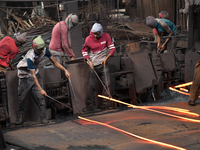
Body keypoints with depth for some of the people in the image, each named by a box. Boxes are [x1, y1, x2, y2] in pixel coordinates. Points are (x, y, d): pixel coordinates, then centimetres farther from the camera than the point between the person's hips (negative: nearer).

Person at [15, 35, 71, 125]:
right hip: (25, 76, -4)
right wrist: (40, 89, -34)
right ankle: (20, 118, 16)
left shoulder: (44, 51, -16)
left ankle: (43, 117, 0)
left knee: (40, 97, -6)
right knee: (21, 98, 0)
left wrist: (65, 70, -16)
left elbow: (55, 62, -4)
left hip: (36, 73, 5)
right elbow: (33, 75, -32)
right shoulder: (29, 57, -33)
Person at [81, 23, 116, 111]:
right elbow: (84, 51, 10)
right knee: (91, 85, -6)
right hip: (93, 65, -1)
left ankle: (107, 102, 7)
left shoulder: (106, 36, -2)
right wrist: (89, 61, -3)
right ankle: (90, 104, 2)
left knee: (107, 83, -4)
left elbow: (112, 48, 2)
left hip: (103, 63, 1)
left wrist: (106, 58, -12)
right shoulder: (88, 39, -3)